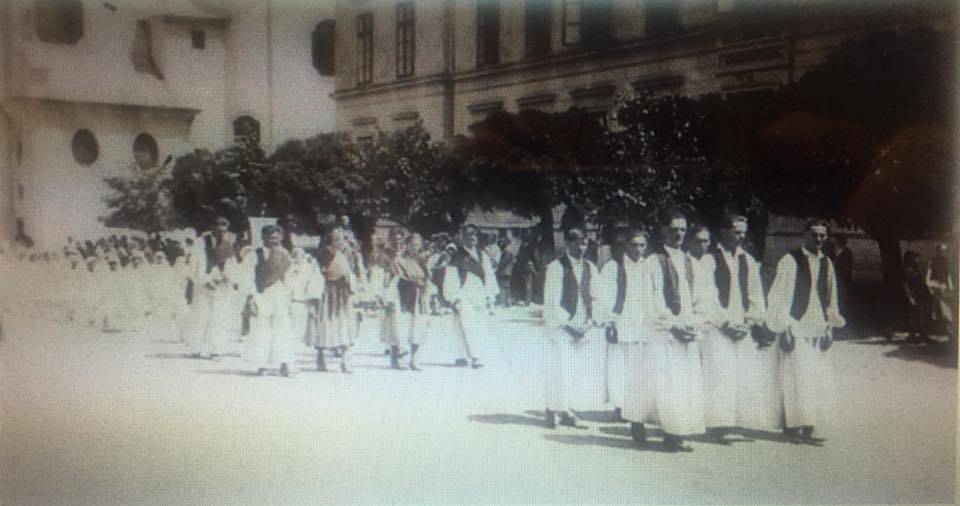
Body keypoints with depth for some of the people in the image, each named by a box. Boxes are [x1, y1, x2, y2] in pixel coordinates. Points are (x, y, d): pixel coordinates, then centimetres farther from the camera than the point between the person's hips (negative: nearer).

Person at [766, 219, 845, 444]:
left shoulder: (827, 264, 13)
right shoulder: (790, 260, -4)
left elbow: (831, 299, 18)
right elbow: (778, 295, -6)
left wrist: (830, 325, 9)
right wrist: (784, 327, -11)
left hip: (818, 329, 6)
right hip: (796, 328, -6)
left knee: (820, 381, 3)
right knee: (796, 377, -8)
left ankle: (808, 425, 11)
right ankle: (792, 425, 1)